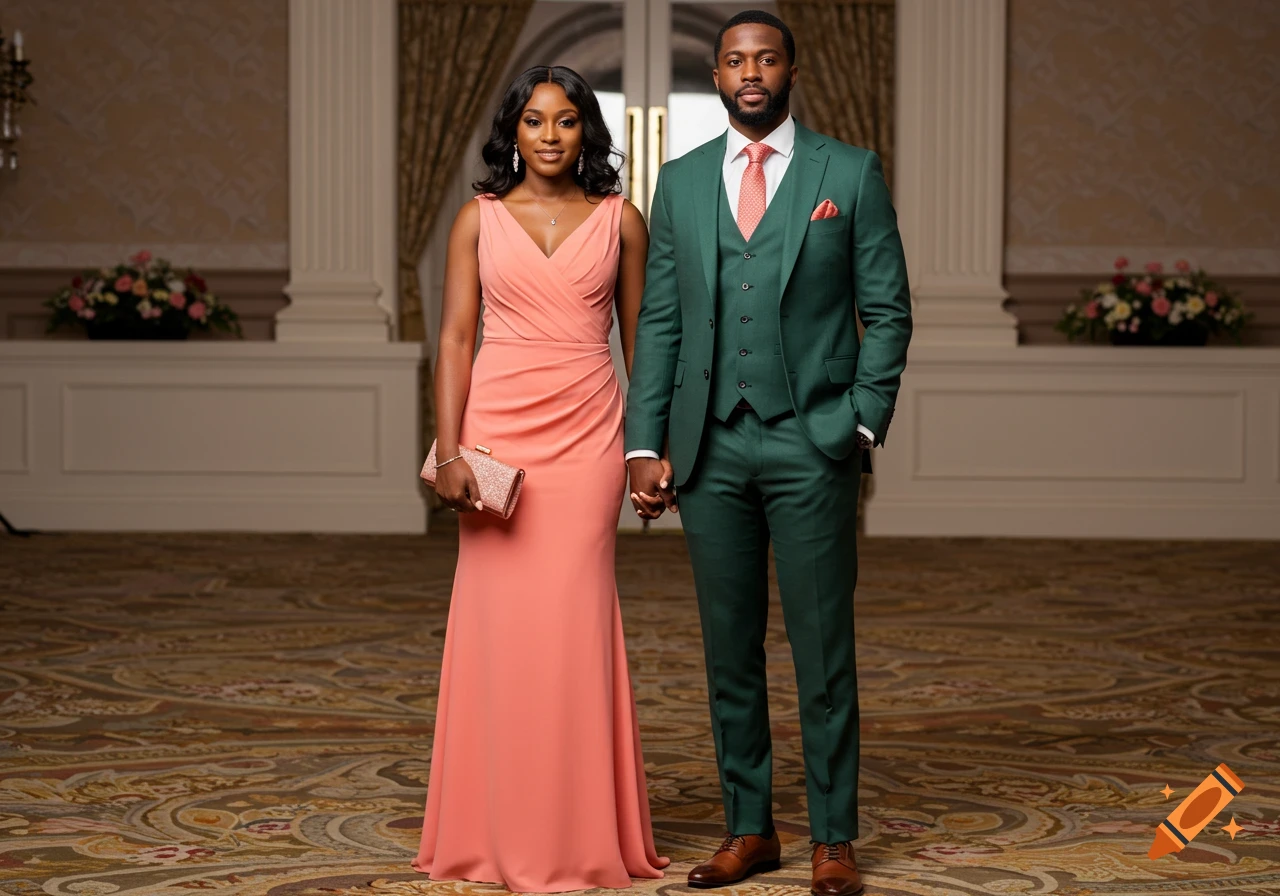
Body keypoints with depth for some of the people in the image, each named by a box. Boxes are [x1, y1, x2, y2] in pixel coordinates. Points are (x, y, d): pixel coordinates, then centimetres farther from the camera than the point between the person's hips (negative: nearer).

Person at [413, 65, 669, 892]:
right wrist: (448, 449, -8)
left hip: (587, 429, 0)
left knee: (574, 617, -3)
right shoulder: (480, 219, 7)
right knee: (501, 616, 1)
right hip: (499, 426, 1)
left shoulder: (618, 220, 7)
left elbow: (638, 334, 10)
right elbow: (456, 337, 2)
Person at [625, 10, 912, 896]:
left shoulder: (852, 173, 3)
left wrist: (864, 424, -6)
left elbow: (887, 310, 2)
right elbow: (659, 320, 9)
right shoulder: (681, 182, 11)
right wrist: (646, 446, 3)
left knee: (824, 649, 0)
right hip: (710, 447, 3)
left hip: (811, 442, -3)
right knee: (730, 649, 8)